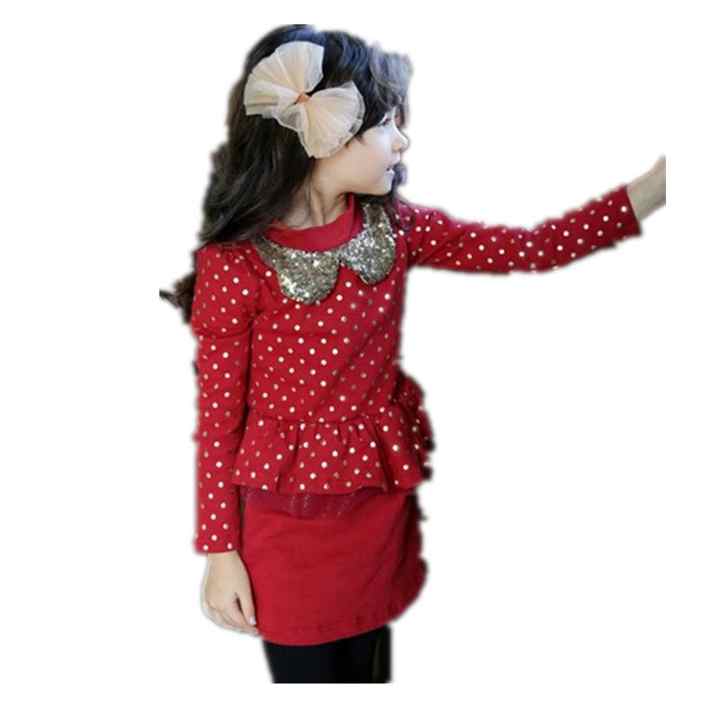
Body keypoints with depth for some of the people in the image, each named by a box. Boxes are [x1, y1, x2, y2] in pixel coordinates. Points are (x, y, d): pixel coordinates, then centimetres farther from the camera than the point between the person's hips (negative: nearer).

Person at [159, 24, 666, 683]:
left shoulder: (393, 228, -3)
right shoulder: (235, 264, -17)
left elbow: (532, 250, -3)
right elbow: (218, 415, -10)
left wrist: (658, 182, -8)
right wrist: (220, 551, -6)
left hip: (381, 501, 4)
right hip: (289, 518, -4)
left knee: (369, 666, 20)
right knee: (307, 672, 13)